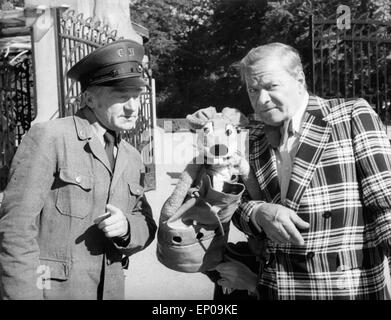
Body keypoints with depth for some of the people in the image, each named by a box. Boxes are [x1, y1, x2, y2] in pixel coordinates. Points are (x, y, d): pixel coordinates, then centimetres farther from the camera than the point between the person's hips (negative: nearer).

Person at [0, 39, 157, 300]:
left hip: (110, 290, 6)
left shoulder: (132, 159, 7)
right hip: (51, 290, -6)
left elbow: (146, 227, 8)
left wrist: (126, 228, -13)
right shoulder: (48, 138, -13)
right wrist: (25, 294, -19)